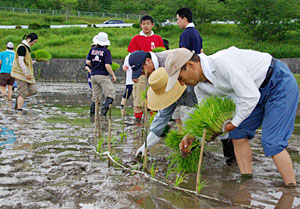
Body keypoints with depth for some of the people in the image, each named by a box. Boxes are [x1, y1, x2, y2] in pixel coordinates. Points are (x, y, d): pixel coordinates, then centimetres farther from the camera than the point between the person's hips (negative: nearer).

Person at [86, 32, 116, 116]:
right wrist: (113, 75, -6)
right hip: (103, 75, -6)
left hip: (93, 75, 6)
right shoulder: (106, 51, -8)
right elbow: (107, 65, -15)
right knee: (111, 94, -4)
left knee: (96, 97, 13)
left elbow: (88, 62, 3)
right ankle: (104, 109, -25)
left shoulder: (92, 50, 7)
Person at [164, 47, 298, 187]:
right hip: (260, 90, 9)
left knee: (271, 142, -15)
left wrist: (235, 122, -16)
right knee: (238, 133, 6)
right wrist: (189, 135, 7)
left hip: (281, 83, -9)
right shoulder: (200, 87, -2)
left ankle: (291, 188, -4)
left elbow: (250, 96, -30)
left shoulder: (222, 62, -33)